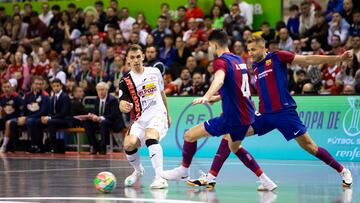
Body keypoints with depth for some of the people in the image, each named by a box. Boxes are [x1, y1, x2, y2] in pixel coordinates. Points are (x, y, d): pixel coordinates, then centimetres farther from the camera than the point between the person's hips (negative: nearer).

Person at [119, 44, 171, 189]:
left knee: (150, 137, -33)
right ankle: (138, 170, 12)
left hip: (157, 114, -1)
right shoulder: (126, 81, -1)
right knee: (129, 144, -22)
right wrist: (125, 106, -36)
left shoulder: (155, 72, 6)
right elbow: (122, 104, -11)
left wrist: (168, 114, 28)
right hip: (140, 119, 1)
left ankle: (160, 177, -39)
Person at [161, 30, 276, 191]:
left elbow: (219, 80, -35)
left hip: (232, 116, -9)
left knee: (189, 135, 1)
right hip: (247, 115, 9)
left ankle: (183, 170, 16)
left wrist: (206, 97, -52)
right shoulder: (239, 60, 14)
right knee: (234, 147, 32)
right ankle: (265, 180, 27)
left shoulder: (221, 61, -12)